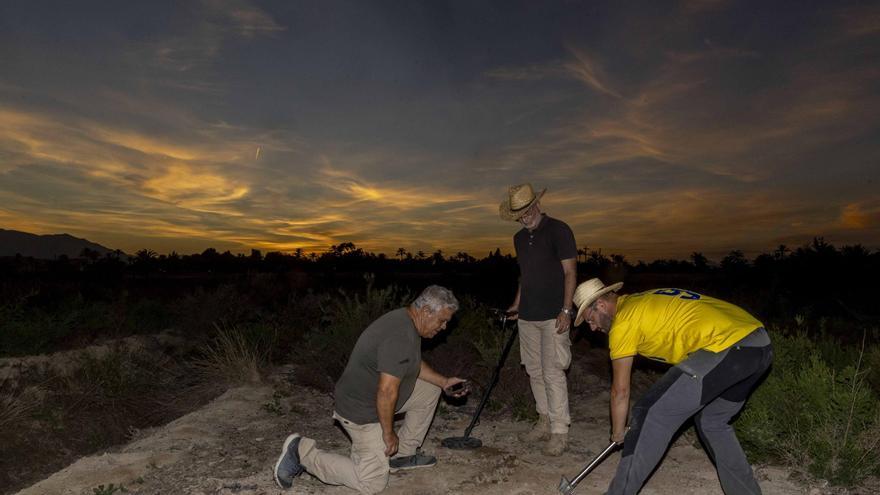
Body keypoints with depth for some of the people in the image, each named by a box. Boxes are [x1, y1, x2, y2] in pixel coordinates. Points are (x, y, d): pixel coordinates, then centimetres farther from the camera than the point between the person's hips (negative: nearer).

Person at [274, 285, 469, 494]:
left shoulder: (406, 321, 2)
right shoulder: (400, 336, -30)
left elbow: (415, 364, 19)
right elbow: (387, 392, -30)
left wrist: (444, 381, 10)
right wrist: (388, 432, -17)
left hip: (376, 394, 10)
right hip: (362, 411, -10)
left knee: (430, 390, 12)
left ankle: (404, 454, 20)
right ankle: (302, 452, 1)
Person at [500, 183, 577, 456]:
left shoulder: (558, 230, -7)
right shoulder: (520, 238, 13)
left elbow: (570, 272, -10)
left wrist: (566, 310, -16)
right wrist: (517, 304, 14)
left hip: (553, 315, -7)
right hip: (527, 315, 7)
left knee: (553, 372, -7)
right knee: (535, 371, 11)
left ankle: (559, 432, 3)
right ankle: (545, 423, 22)